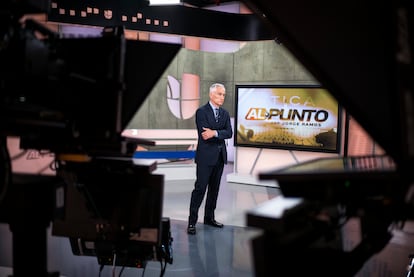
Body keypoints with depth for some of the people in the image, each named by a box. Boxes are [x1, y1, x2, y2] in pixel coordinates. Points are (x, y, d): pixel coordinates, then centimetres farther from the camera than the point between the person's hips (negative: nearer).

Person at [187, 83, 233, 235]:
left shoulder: (225, 113, 12)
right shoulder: (201, 112, -7)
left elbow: (229, 133, -2)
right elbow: (204, 134, -18)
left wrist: (215, 133, -19)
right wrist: (221, 133, -10)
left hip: (220, 156, 6)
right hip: (205, 156, -6)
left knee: (214, 188, 12)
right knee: (200, 188, -6)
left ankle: (209, 217, 23)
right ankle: (192, 222, -1)